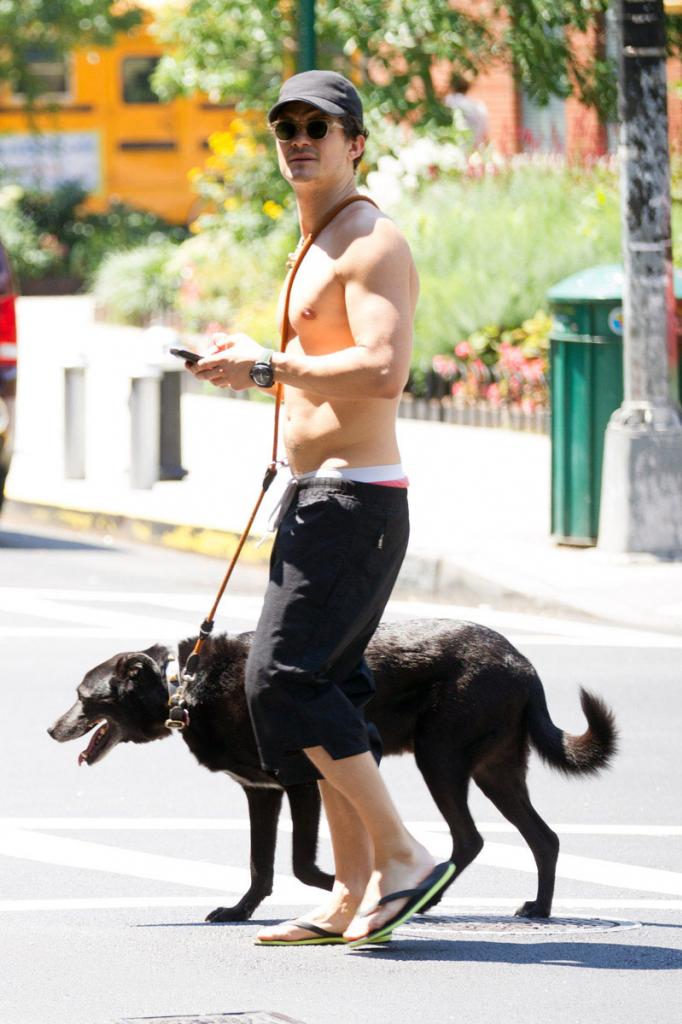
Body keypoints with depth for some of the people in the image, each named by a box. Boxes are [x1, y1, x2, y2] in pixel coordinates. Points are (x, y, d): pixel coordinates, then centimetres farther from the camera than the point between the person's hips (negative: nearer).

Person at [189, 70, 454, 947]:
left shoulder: (372, 243, -12)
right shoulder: (319, 249, 20)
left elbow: (383, 371, -25)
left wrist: (267, 368, -20)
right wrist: (257, 368, 13)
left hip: (352, 501, -10)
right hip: (317, 500, 10)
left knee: (284, 678, -15)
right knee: (325, 690, 9)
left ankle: (400, 857, -12)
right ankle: (354, 895, 11)